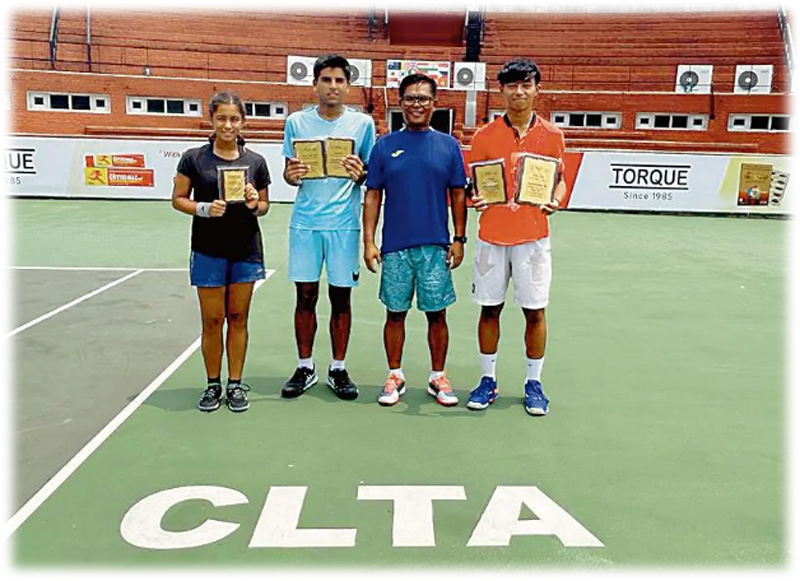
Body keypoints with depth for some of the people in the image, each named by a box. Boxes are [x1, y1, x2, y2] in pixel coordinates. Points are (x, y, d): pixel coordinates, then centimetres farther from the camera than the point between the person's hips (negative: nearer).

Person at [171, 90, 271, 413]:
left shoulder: (256, 162, 2)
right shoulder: (194, 158, -2)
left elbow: (265, 205, 10)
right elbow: (178, 199, 2)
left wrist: (255, 204, -13)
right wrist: (204, 208, -16)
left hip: (246, 251, 2)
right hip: (208, 251, -1)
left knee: (238, 318, 8)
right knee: (212, 320, 4)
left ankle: (235, 384, 19)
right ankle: (213, 384, 19)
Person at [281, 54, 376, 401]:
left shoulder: (362, 123, 4)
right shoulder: (297, 122, 7)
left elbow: (369, 178, 7)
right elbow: (289, 173, 11)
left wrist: (359, 174, -16)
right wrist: (291, 175, -11)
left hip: (344, 223, -1)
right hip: (305, 222, 1)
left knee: (341, 297, 4)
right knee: (305, 296, 4)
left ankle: (338, 370, 17)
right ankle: (305, 368, 18)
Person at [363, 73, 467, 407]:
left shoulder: (449, 145, 6)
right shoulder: (385, 146, 4)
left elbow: (458, 195, 7)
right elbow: (372, 195, 4)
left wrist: (459, 239, 1)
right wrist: (369, 242, -2)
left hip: (436, 246, 0)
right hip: (395, 246, 0)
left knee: (436, 314, 6)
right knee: (395, 313, 8)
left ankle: (438, 377, 20)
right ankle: (395, 377, 22)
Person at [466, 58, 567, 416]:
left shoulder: (552, 135, 3)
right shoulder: (485, 136, 2)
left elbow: (559, 178, 11)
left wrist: (555, 200, -9)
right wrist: (474, 199, -14)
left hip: (533, 237, 0)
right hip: (492, 237, 0)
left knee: (535, 312, 4)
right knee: (489, 309, 7)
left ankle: (534, 384, 19)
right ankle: (488, 380, 21)